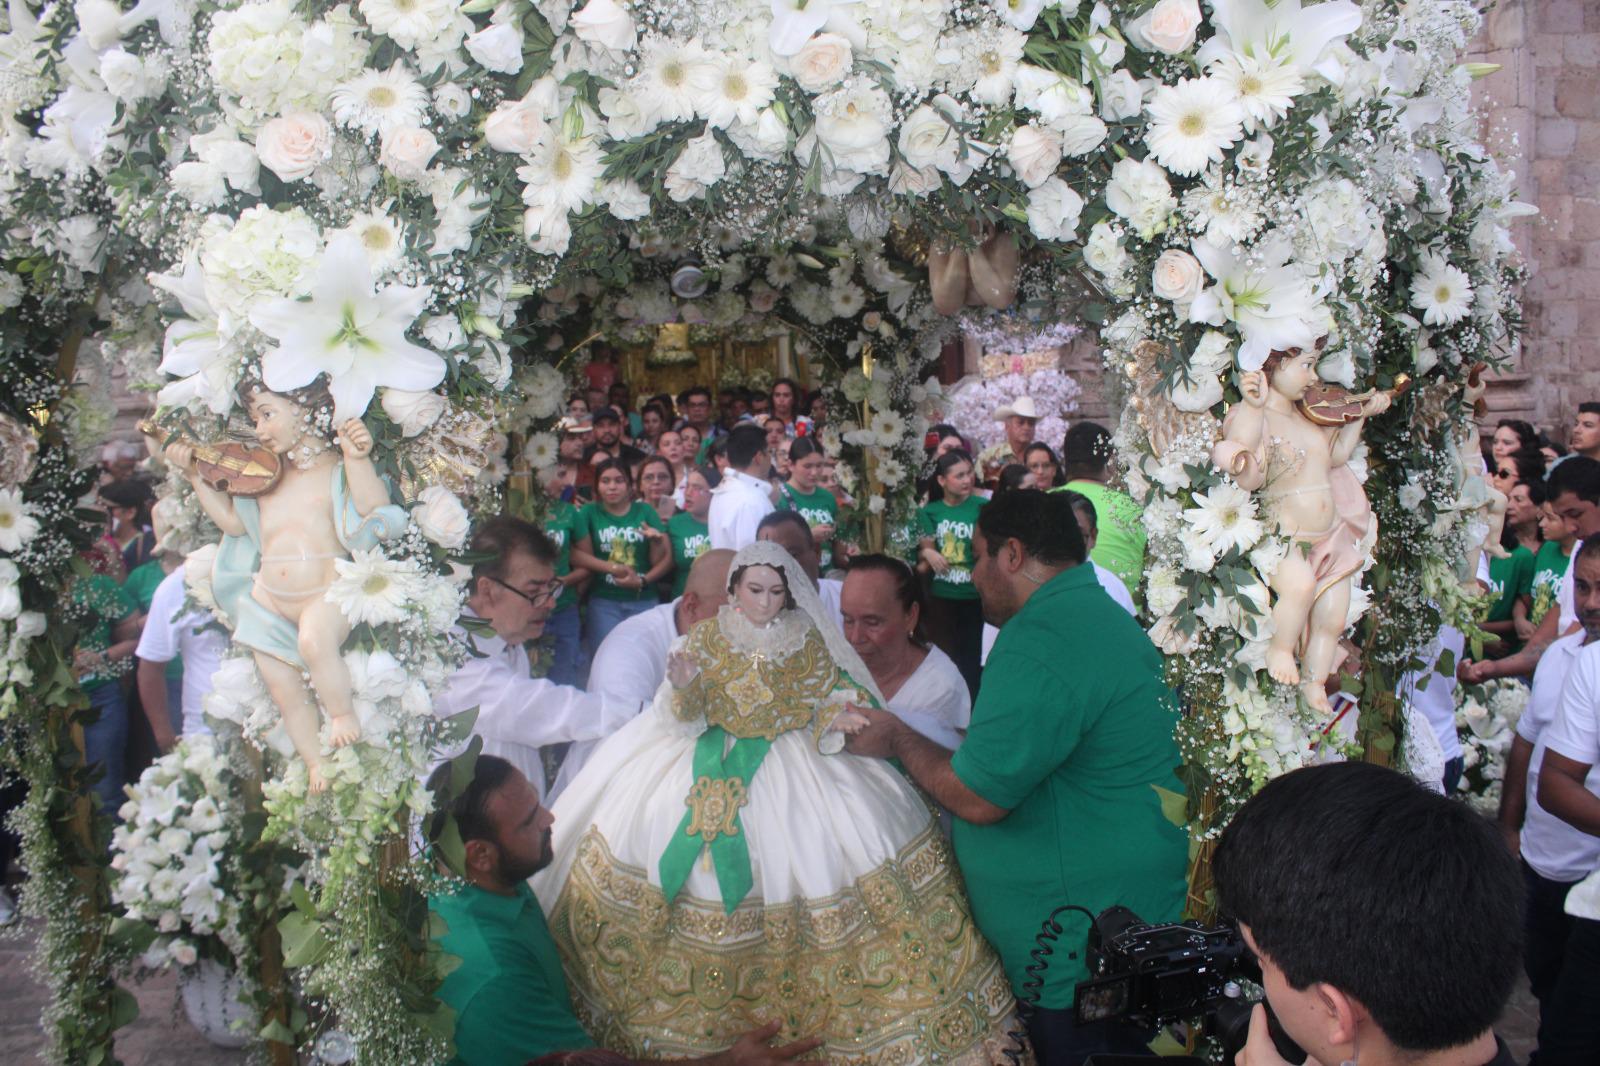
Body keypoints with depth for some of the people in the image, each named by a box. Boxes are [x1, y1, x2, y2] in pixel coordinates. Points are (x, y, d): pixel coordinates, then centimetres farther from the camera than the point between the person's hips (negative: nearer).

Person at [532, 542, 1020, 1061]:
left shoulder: (809, 642, 2)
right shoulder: (705, 638, 1)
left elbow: (826, 703, 5)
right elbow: (684, 715, -1)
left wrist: (837, 717, -17)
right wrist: (683, 687, -22)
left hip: (790, 760, 0)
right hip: (714, 758, 0)